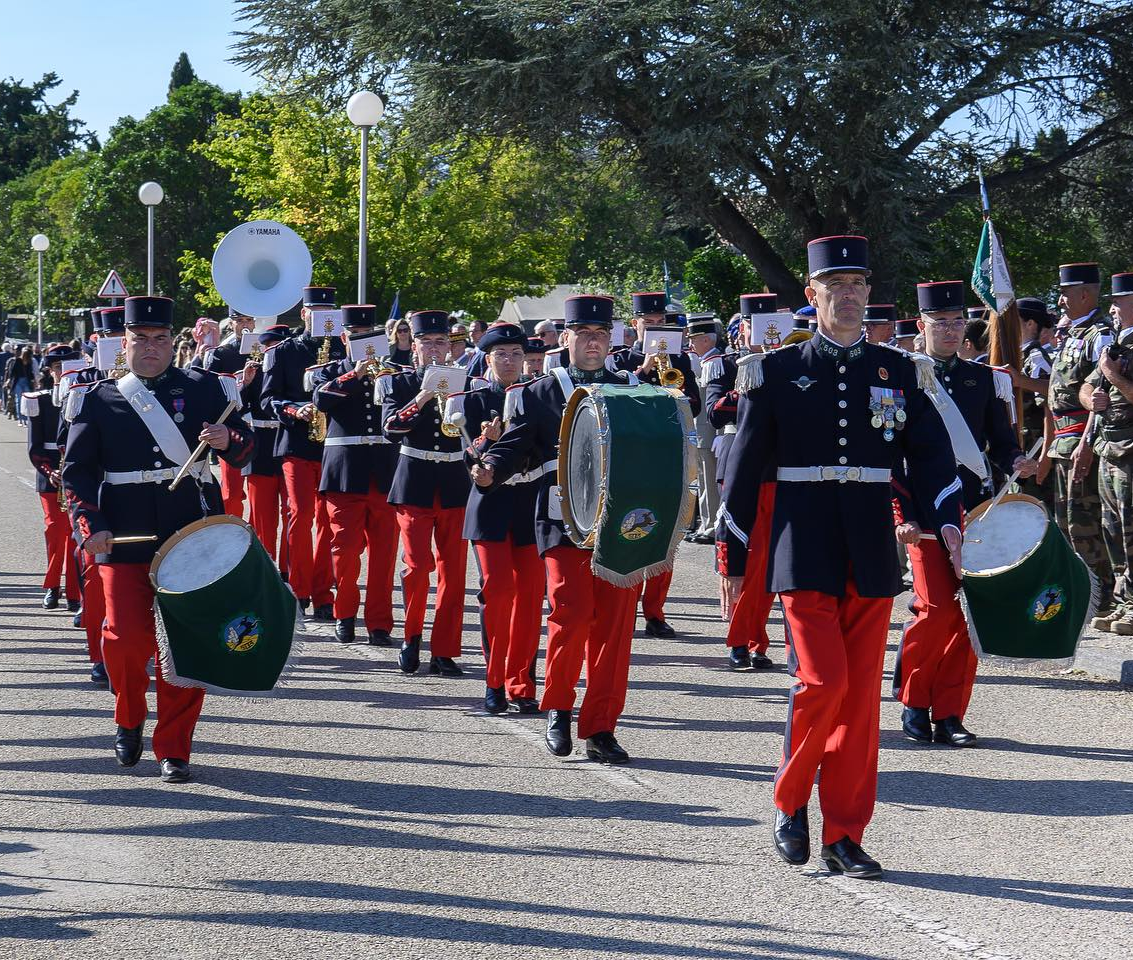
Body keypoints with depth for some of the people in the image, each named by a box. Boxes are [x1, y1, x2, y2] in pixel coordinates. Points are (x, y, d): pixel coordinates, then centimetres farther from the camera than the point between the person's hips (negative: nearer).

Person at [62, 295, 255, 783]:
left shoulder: (203, 388, 7)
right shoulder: (99, 399, 6)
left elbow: (244, 446, 6)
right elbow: (77, 470, 5)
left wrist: (228, 440, -18)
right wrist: (91, 525, -9)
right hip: (125, 541, 0)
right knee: (127, 636, -9)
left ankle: (174, 749, 10)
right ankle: (129, 721, 20)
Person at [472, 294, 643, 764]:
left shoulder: (634, 389, 16)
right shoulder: (538, 394, 10)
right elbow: (515, 446, 3)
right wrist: (490, 470, -17)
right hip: (564, 521, -2)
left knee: (615, 623, 0)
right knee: (572, 613, -13)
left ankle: (600, 729, 8)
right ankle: (557, 706, 11)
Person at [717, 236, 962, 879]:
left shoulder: (898, 371, 9)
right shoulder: (777, 371, 3)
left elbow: (931, 452, 4)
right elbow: (746, 465, 6)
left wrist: (948, 518, -14)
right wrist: (733, 554, 6)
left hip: (871, 552, 3)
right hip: (804, 549, -3)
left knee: (862, 694, 3)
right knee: (823, 682, -14)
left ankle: (844, 837, 10)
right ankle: (791, 801, 10)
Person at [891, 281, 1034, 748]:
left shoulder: (986, 379, 12)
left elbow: (1000, 442, 13)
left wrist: (1016, 462, -10)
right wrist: (903, 516, -11)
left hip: (974, 512, 4)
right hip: (925, 514, -4)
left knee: (968, 614, 1)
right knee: (938, 608, -13)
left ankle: (949, 715, 9)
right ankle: (913, 701, 7)